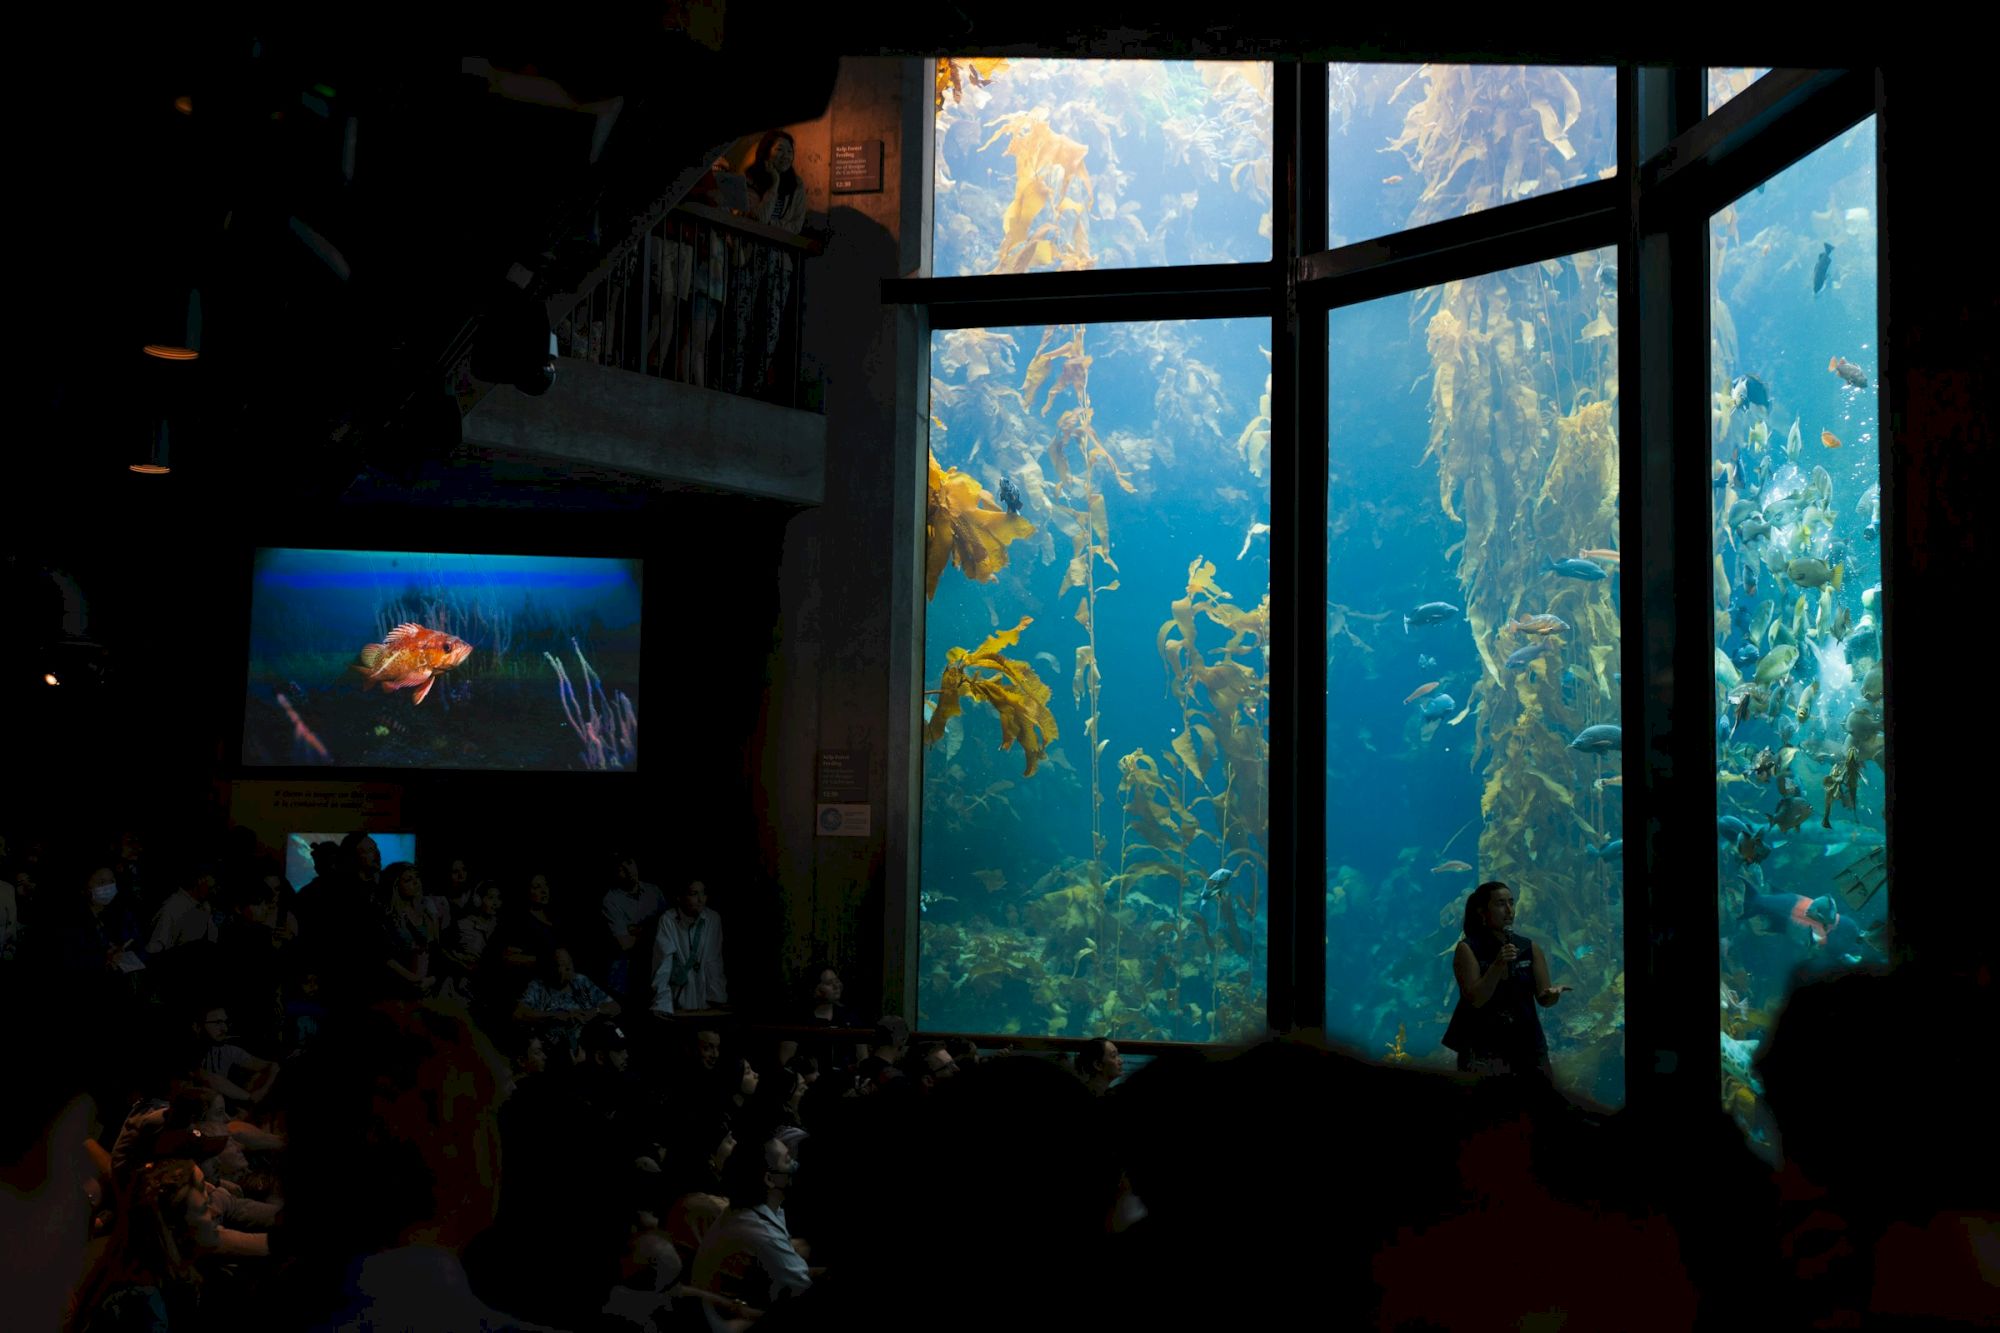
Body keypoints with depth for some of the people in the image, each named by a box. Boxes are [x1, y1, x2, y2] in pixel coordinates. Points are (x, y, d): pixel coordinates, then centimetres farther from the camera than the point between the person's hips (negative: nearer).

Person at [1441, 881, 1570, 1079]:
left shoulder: (1529, 948, 6)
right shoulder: (1468, 949, -5)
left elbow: (1542, 998, 2)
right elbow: (1476, 999, -13)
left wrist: (1552, 994, -20)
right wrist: (1498, 965, -23)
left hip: (1527, 1047, 4)